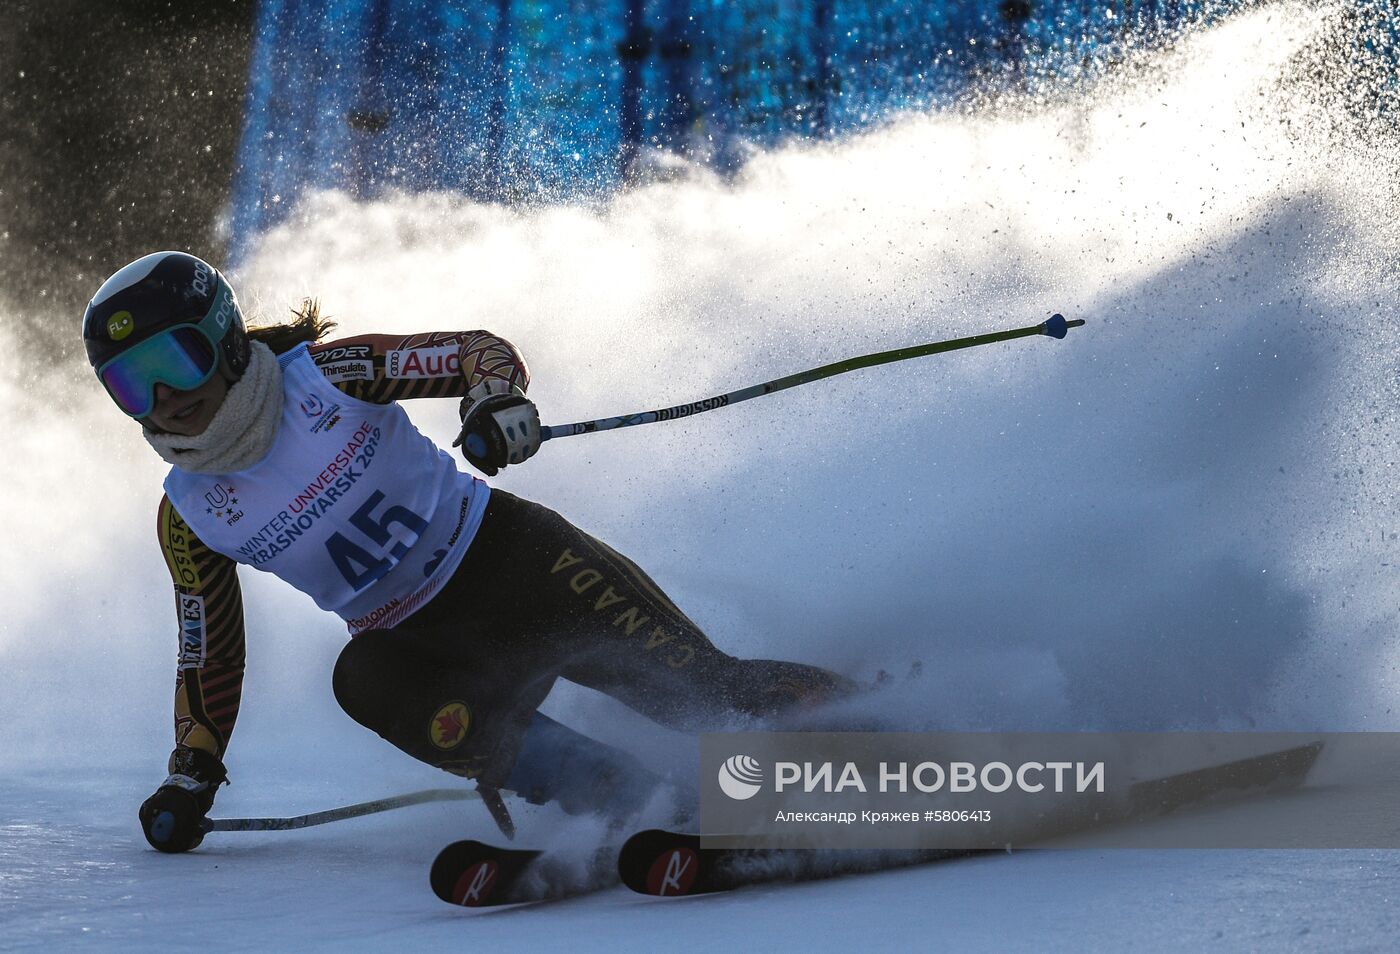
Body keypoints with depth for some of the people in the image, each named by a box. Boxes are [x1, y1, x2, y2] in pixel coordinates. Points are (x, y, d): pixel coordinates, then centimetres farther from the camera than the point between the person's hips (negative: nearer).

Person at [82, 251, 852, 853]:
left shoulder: (325, 376, -10)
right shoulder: (188, 516, 2)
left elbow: (483, 353, -9)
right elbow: (210, 655, 16)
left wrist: (497, 402, -31)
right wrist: (189, 779, 16)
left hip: (500, 551, -3)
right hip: (416, 641, 3)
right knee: (363, 681, -33)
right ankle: (627, 801, -34)